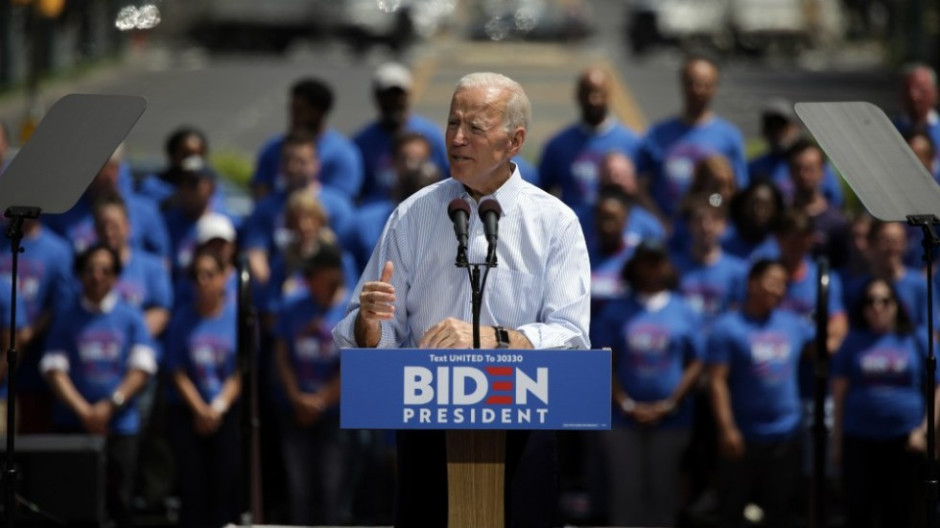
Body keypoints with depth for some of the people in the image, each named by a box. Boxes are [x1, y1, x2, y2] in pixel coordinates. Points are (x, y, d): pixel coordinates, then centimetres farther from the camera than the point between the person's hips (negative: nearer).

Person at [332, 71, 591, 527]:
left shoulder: (554, 223, 1)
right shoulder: (413, 215, 6)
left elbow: (570, 336, -10)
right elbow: (369, 341, 5)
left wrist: (492, 338, -26)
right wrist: (371, 320, -19)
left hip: (519, 427, -1)